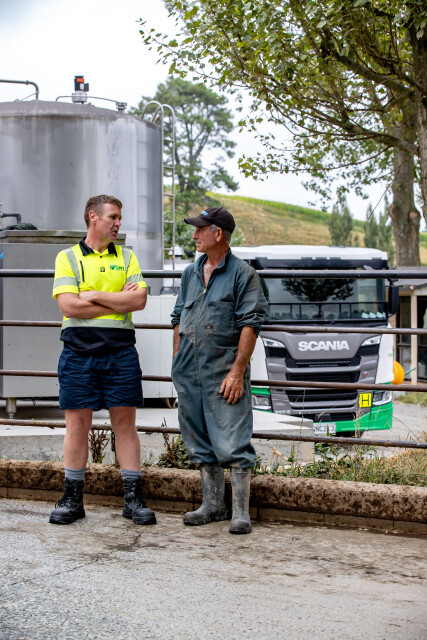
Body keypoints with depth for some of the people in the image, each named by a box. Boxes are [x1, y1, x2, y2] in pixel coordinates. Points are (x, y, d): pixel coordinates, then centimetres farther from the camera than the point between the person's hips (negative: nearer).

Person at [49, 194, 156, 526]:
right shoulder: (67, 258, 5)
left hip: (121, 351, 2)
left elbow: (139, 299, -2)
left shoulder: (127, 257, 12)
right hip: (79, 352, -1)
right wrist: (119, 300, -5)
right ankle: (72, 499, 11)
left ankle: (134, 498, 7)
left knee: (125, 423, 2)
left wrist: (96, 295, -7)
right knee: (77, 424, 2)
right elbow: (69, 306, -9)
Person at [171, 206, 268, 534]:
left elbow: (250, 325, -10)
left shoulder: (243, 274, -5)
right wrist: (178, 362, 14)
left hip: (224, 371, -7)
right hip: (189, 372, 7)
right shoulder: (191, 273, 16)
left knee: (232, 444, -8)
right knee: (201, 444, 11)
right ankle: (213, 505, 21)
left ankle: (241, 512, -3)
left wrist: (237, 371, -16)